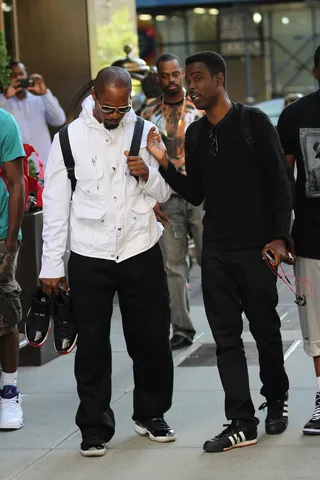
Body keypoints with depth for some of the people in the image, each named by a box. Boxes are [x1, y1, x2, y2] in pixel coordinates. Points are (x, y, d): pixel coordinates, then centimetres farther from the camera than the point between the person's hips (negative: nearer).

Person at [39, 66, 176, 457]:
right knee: (92, 347, 4)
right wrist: (51, 266, -2)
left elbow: (163, 194, 10)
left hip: (141, 252, 2)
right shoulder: (70, 138, -2)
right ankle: (95, 428, 15)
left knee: (151, 338, 9)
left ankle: (150, 415, 28)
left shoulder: (144, 132, 3)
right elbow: (55, 205, 1)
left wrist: (148, 175, -13)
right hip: (89, 259, -1)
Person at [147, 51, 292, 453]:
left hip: (256, 248, -5)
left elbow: (279, 181, -6)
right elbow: (195, 194, 13)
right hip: (215, 250, 5)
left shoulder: (253, 122, -5)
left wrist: (279, 236, -13)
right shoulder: (195, 134, 11)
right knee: (226, 337, 2)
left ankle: (276, 400, 30)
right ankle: (242, 423, 5)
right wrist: (164, 164, -2)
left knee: (265, 330, 7)